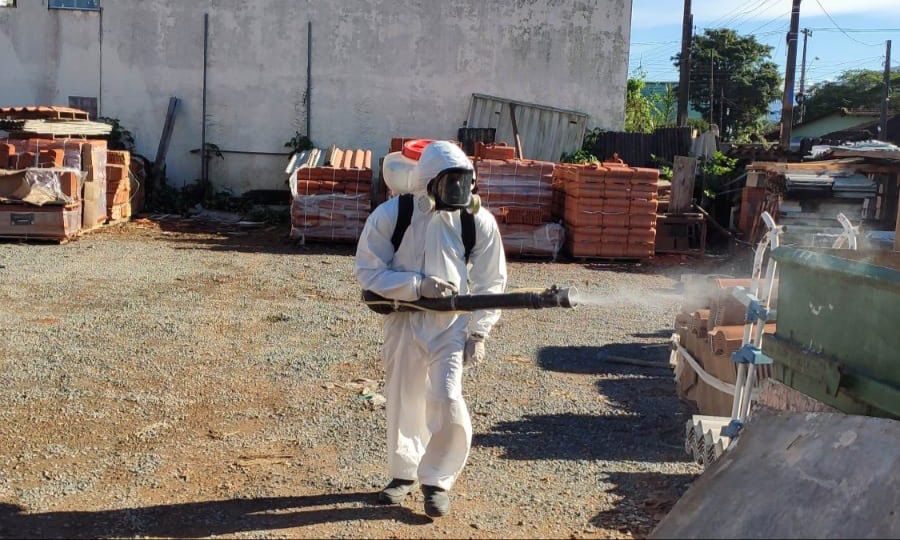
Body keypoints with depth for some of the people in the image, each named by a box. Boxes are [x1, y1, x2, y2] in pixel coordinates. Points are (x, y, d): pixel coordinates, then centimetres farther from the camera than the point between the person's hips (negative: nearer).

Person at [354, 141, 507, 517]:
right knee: (402, 399, 13)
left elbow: (490, 283, -2)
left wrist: (479, 332, -7)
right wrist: (417, 285, -24)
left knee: (447, 403, -11)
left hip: (452, 323, -1)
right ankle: (404, 473, 35)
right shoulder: (390, 214, -14)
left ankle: (438, 480, 12)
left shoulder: (479, 221, -11)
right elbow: (368, 271, -12)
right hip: (403, 320, 1)